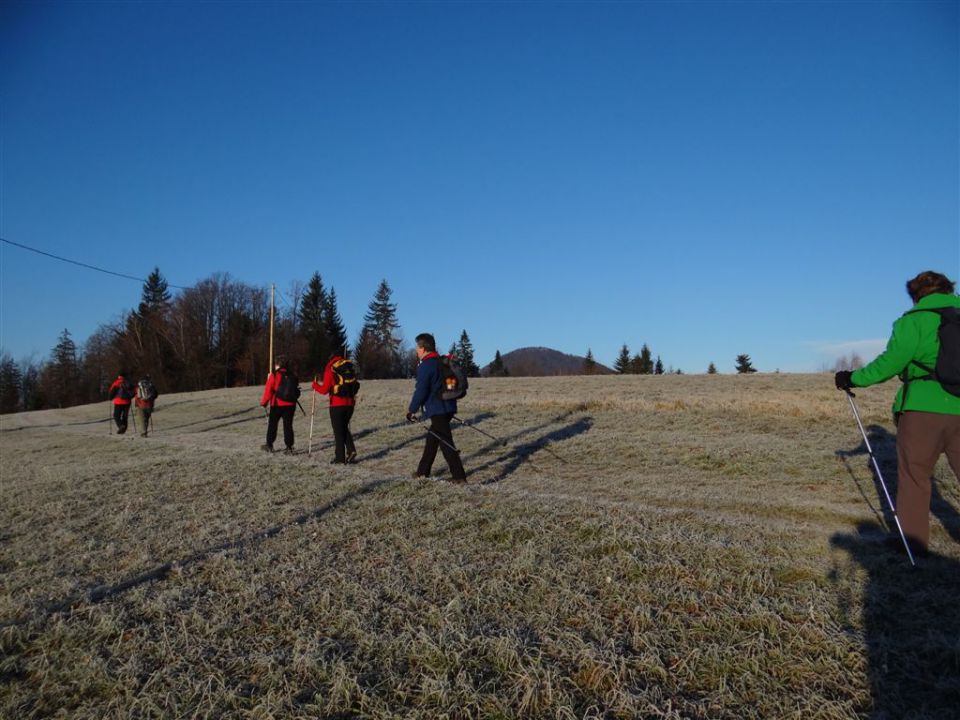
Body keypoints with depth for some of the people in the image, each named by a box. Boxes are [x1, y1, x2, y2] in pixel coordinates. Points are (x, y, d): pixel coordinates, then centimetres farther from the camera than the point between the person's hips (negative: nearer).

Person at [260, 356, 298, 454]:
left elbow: (268, 390, -10)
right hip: (290, 404, 4)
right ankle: (289, 447, 2)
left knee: (272, 424, 12)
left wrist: (264, 402, 0)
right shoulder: (292, 376, 6)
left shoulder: (274, 375, -9)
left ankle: (269, 445, 20)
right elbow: (296, 391, 12)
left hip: (277, 404, -4)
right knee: (288, 425, 6)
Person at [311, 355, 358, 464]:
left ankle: (340, 458, 5)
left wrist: (314, 385, 10)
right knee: (344, 428, 18)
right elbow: (355, 385, 13)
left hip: (337, 405, -5)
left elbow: (324, 390, -8)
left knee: (338, 431, 3)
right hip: (349, 404, 5)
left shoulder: (330, 371, -7)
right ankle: (351, 450, 2)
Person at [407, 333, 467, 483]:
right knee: (432, 439, 19)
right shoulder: (440, 362, 14)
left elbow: (420, 391, -17)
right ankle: (423, 471, 29)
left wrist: (411, 410, -6)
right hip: (447, 406, 10)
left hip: (437, 409, -10)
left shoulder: (425, 366, -14)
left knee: (445, 443, -7)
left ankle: (459, 476, -7)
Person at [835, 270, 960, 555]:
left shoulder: (914, 320, -6)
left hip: (923, 408, -4)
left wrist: (853, 379, 1)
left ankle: (913, 538, 12)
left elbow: (889, 363, -9)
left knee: (914, 474, 6)